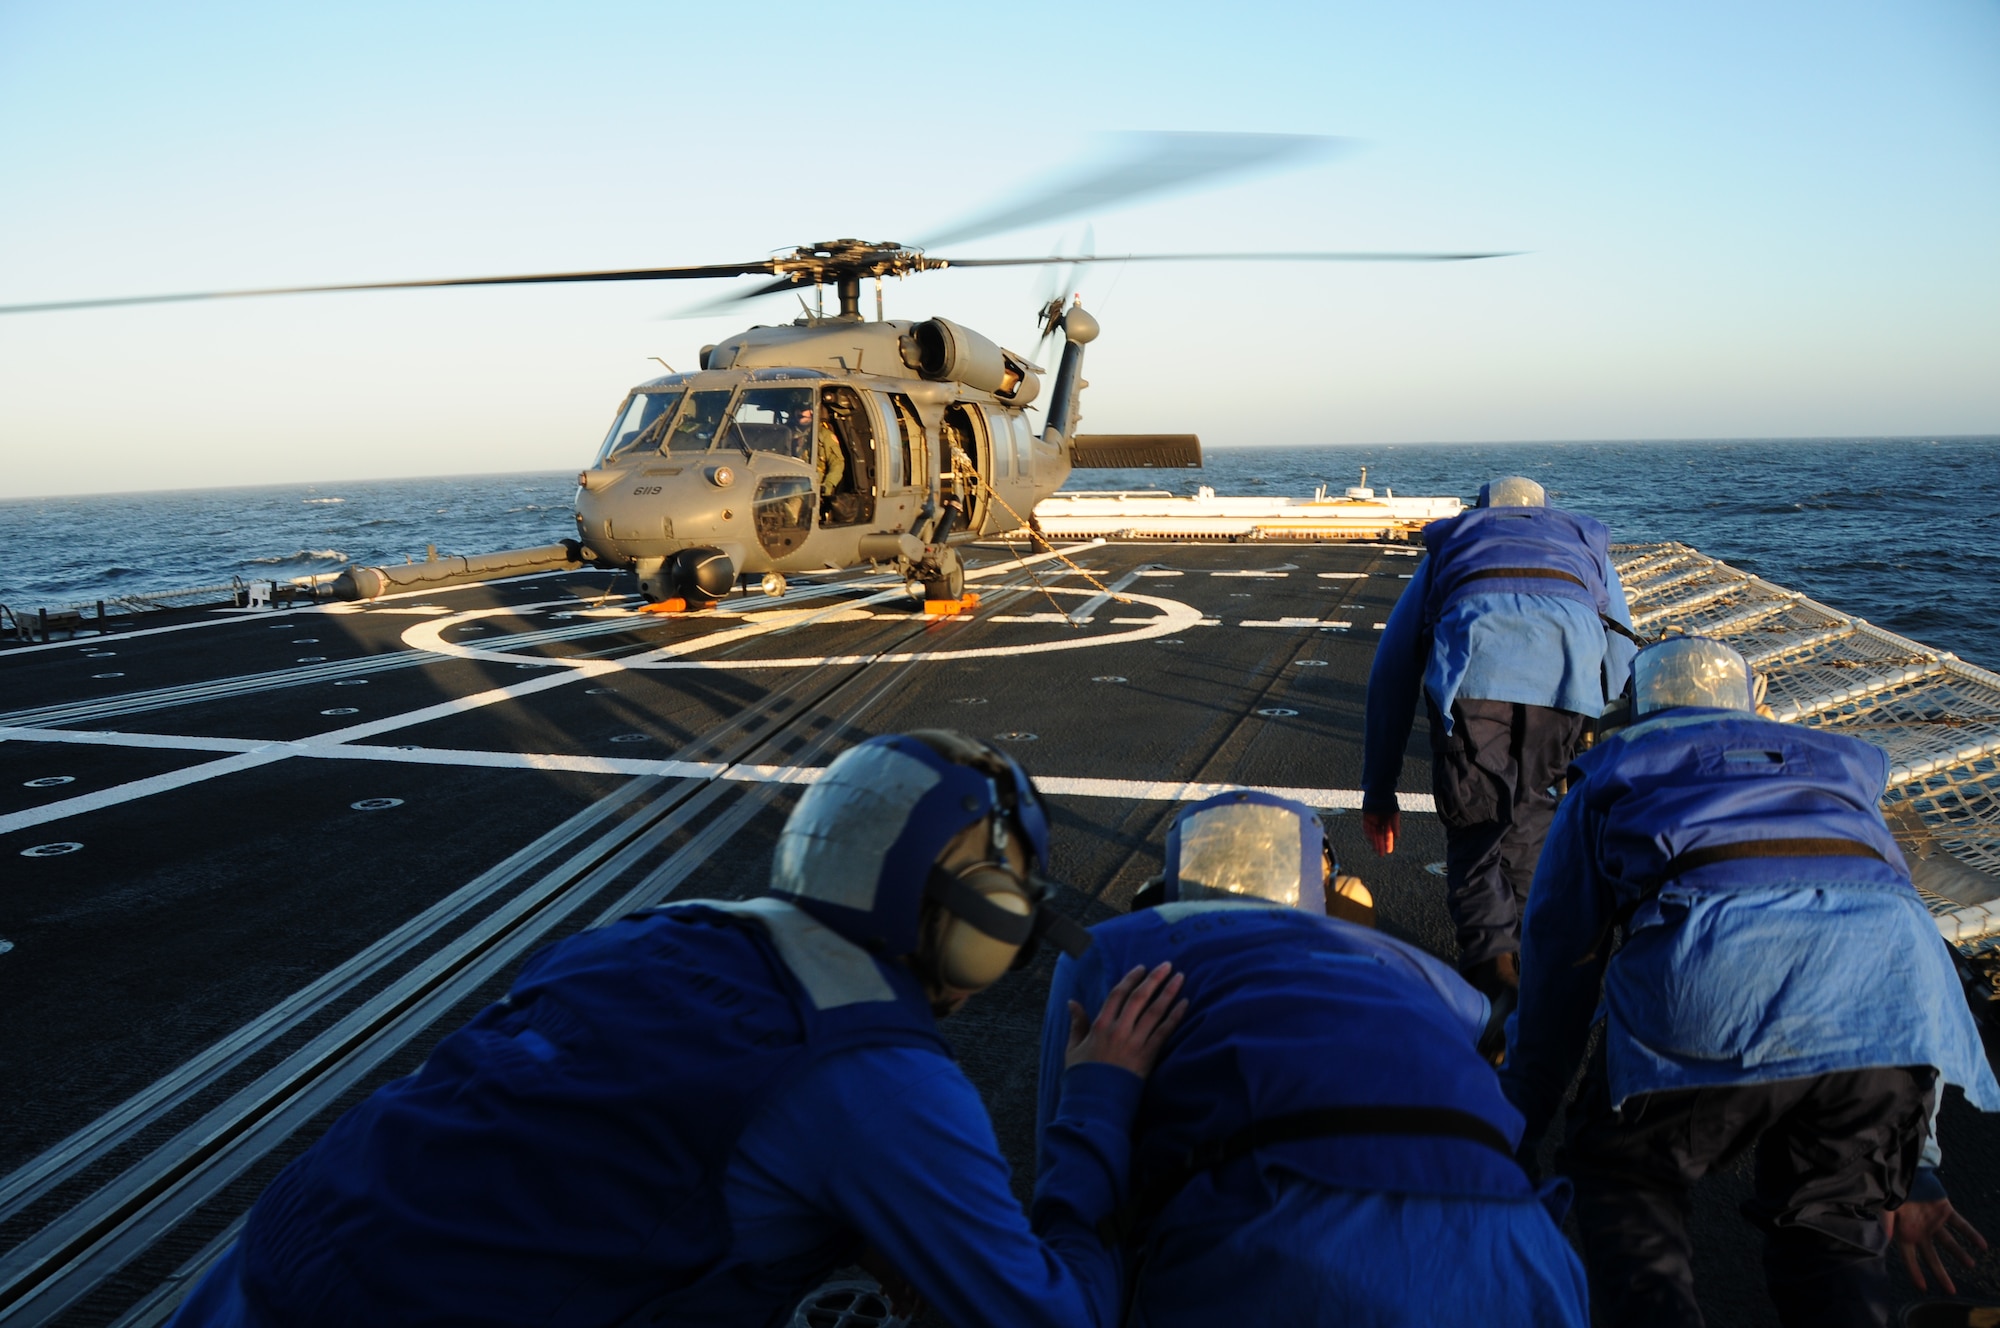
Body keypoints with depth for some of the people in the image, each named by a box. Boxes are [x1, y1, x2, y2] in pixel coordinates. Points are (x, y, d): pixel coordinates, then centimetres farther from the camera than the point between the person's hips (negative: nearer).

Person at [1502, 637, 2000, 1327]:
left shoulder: (1609, 775, 31)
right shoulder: (1839, 766, 40)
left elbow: (1558, 967, 29)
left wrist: (1517, 1133, 39)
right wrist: (1910, 1171, 46)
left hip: (1711, 954, -3)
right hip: (1892, 957, 3)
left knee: (1619, 1173, 20)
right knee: (1832, 1227, 22)